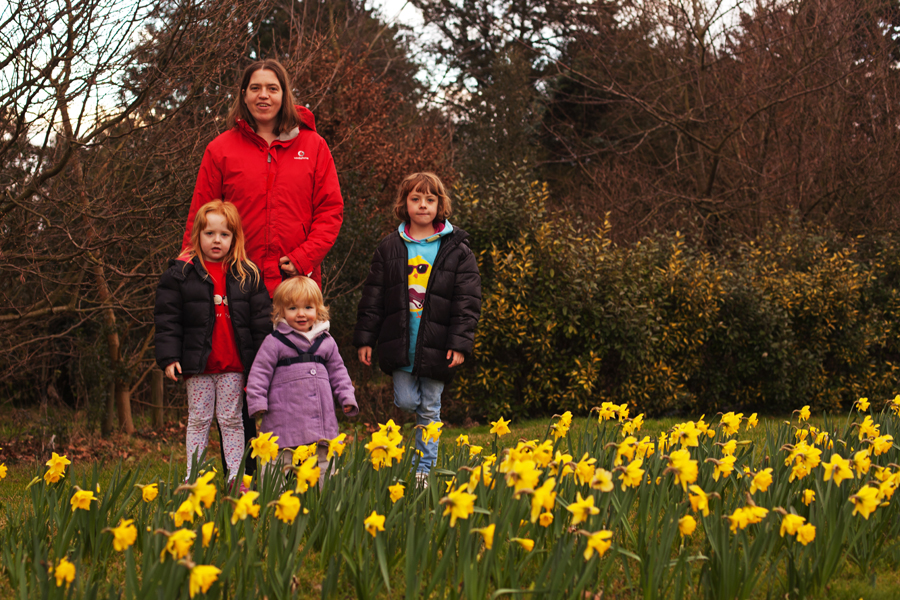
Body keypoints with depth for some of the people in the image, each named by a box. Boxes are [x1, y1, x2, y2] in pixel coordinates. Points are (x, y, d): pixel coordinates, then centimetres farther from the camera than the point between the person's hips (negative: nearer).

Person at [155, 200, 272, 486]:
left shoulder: (248, 275, 5)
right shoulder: (180, 274, 1)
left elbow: (261, 321, 7)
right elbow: (167, 319, 0)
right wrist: (169, 357, -7)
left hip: (235, 365, 1)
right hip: (198, 365, -1)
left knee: (231, 420, 5)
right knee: (198, 420, 5)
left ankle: (236, 481, 8)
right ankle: (192, 478, 10)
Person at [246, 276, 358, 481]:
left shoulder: (326, 342, 12)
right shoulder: (274, 343, -2)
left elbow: (338, 372, 21)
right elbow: (259, 374, -1)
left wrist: (347, 398, 12)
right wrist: (257, 402, -9)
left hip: (321, 422, 4)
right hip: (284, 421, -4)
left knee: (321, 468, 8)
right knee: (282, 465, -4)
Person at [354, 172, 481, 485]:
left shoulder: (457, 250, 1)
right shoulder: (390, 248, 6)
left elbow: (467, 301, -1)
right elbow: (373, 296, 9)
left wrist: (460, 343, -8)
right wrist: (365, 338, 5)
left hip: (436, 347, -1)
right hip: (400, 342, 1)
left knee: (429, 408, 5)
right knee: (406, 402, -5)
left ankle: (425, 467, 14)